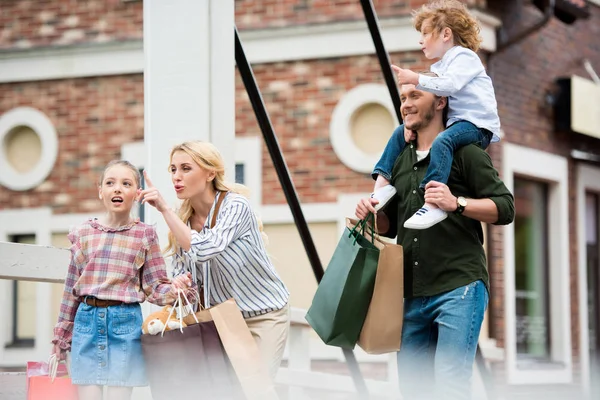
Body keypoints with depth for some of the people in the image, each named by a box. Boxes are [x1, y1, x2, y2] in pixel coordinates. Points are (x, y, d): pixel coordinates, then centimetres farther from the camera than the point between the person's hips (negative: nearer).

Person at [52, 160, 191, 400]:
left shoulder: (145, 235, 2)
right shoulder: (83, 233, 7)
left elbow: (154, 287, 4)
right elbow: (72, 288, 12)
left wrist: (173, 289, -20)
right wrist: (61, 338, 14)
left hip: (126, 323, -2)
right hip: (87, 320, 2)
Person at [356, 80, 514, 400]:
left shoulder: (463, 152, 0)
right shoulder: (400, 161, 20)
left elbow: (505, 208, -7)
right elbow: (390, 226, 27)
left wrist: (456, 203, -22)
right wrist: (373, 215, 4)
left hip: (458, 288, -7)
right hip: (412, 293, 7)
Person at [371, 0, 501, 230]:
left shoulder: (464, 56, -7)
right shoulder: (441, 67, 21)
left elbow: (449, 85, -25)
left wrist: (416, 79, -25)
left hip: (477, 125, -10)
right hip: (454, 122, 10)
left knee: (441, 141, -39)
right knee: (401, 133, 10)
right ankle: (384, 181, 5)